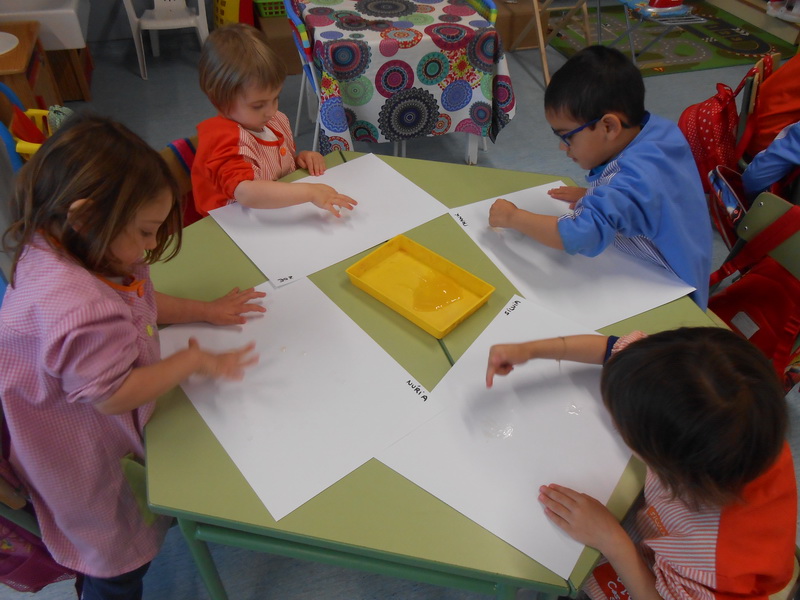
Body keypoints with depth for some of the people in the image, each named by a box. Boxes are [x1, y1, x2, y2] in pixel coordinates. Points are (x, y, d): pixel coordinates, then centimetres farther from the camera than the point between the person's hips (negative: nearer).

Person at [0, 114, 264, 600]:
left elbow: (139, 299, 7)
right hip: (79, 460, -8)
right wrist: (194, 360, -19)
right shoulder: (78, 311, -42)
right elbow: (112, 394, -30)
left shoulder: (58, 254, -10)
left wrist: (205, 311, 4)